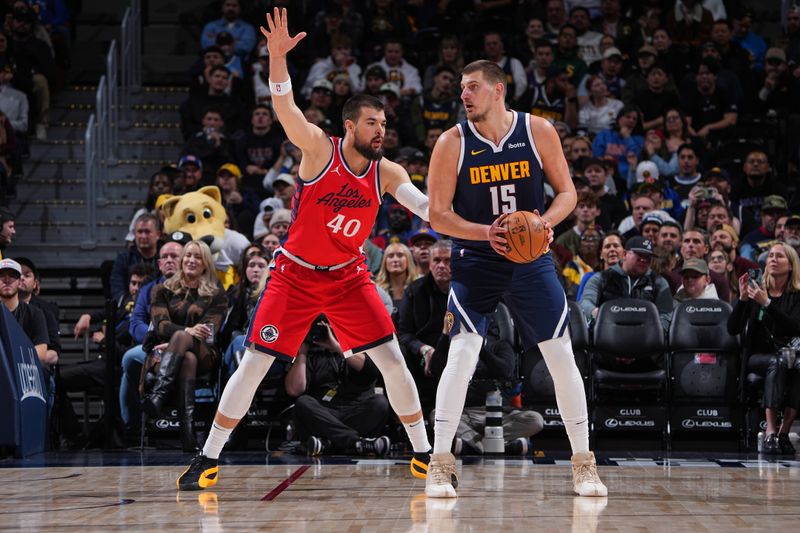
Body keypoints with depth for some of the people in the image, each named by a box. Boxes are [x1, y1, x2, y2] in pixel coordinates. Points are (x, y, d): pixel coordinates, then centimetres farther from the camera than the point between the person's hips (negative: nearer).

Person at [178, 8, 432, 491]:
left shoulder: (386, 172, -6)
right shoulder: (319, 149, -14)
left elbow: (426, 207, -19)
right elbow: (284, 106, -29)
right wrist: (278, 56, -44)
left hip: (349, 276, 3)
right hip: (296, 274, -3)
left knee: (393, 359, -5)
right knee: (254, 364, -5)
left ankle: (424, 454, 9)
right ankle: (208, 460, 3)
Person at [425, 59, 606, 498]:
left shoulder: (538, 132, -5)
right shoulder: (452, 143, -7)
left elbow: (567, 192, 2)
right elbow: (438, 215, -7)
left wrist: (547, 222, -19)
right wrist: (485, 233, -23)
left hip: (531, 258, 1)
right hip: (475, 262, -1)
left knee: (561, 356, 1)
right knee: (461, 355, -15)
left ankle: (583, 463, 13)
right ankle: (440, 465, -8)